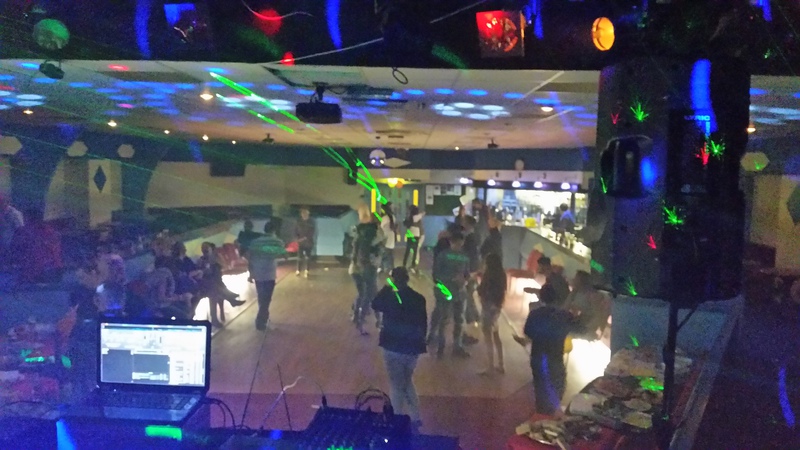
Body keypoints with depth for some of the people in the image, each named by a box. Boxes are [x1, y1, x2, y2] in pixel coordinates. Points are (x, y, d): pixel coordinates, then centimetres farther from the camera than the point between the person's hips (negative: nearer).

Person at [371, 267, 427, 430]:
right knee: (408, 381, 22)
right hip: (413, 347, 4)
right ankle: (415, 418, 22)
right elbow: (423, 323, 5)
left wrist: (386, 288, 9)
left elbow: (375, 305, 8)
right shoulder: (419, 298, -2)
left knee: (396, 384, 9)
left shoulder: (389, 297, -13)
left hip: (393, 346, -4)